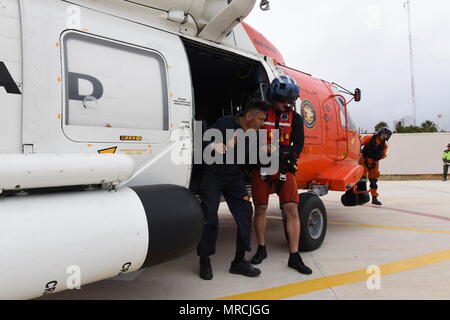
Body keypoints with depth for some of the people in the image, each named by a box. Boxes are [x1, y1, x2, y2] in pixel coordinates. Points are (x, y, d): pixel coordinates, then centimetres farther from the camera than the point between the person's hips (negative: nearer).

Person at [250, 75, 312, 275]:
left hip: (285, 169, 1)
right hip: (261, 168, -1)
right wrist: (263, 148, -20)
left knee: (292, 209, -5)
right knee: (260, 209, 6)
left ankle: (294, 257, 5)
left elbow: (298, 144, -3)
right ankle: (261, 249, 25)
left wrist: (290, 157, -19)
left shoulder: (295, 118, 5)